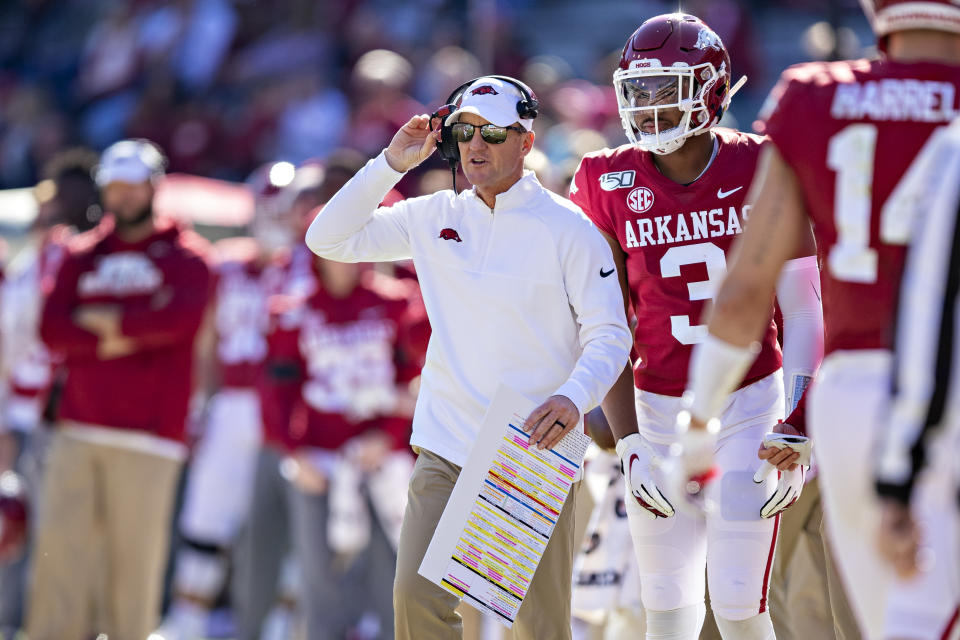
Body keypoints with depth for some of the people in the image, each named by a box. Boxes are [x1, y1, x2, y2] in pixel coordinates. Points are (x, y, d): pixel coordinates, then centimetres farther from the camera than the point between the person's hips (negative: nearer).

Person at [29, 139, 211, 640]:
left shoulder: (183, 256, 6)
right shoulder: (82, 256, 17)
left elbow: (182, 317, -13)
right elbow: (52, 330, 5)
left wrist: (105, 321, -4)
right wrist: (112, 340, -9)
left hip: (147, 435, -3)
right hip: (78, 428, 3)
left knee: (136, 554, -5)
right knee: (59, 544, -6)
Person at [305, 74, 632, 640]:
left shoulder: (567, 229, -4)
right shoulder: (435, 218, 9)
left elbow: (610, 334, -4)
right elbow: (329, 239, 10)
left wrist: (574, 397, -24)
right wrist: (391, 165, 1)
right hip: (448, 445, 3)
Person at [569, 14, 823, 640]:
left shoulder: (761, 171, -9)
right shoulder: (611, 183, -5)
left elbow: (802, 311, -6)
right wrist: (629, 444, -8)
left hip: (751, 403, -2)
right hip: (658, 409, 2)